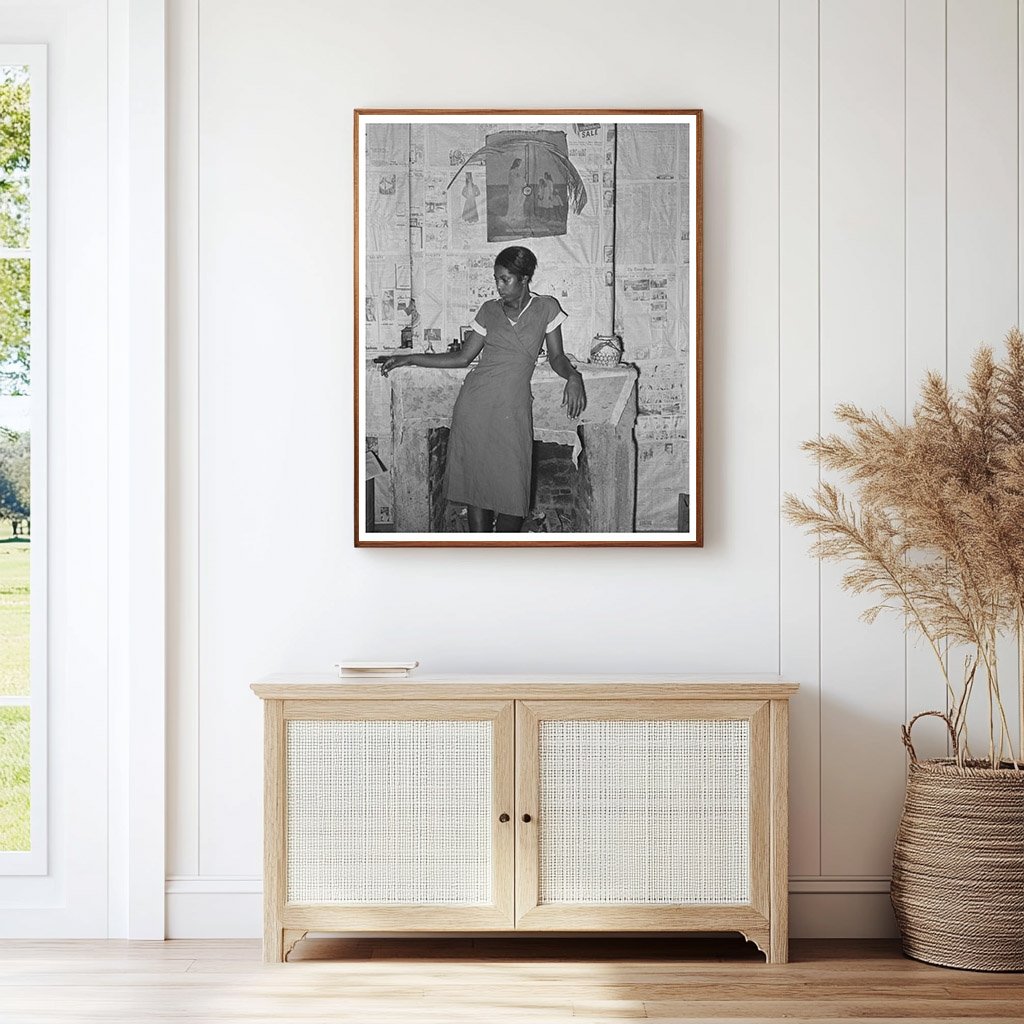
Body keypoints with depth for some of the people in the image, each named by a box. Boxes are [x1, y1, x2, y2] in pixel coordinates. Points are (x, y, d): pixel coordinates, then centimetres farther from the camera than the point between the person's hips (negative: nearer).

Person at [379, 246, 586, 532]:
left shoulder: (546, 308, 7)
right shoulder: (489, 310, 12)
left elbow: (557, 357, 11)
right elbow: (464, 357, 15)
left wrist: (573, 376, -12)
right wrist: (410, 359, 13)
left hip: (513, 411, -2)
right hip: (475, 404, 2)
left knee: (512, 493, -6)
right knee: (476, 485, 1)